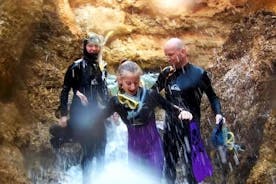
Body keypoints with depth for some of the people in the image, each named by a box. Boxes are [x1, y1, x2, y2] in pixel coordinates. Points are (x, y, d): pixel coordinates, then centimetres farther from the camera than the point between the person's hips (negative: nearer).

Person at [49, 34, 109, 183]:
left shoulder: (100, 67, 11)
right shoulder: (76, 66, -6)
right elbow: (65, 90, -6)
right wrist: (63, 114, -11)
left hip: (96, 112, 6)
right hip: (80, 112, -5)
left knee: (101, 147, 9)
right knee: (88, 150, -8)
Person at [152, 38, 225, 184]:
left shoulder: (198, 74, -9)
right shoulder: (166, 74, 1)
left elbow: (212, 96, 2)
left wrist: (218, 114, -14)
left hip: (190, 127, -3)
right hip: (170, 126, 4)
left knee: (192, 163, 5)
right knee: (169, 163, 15)